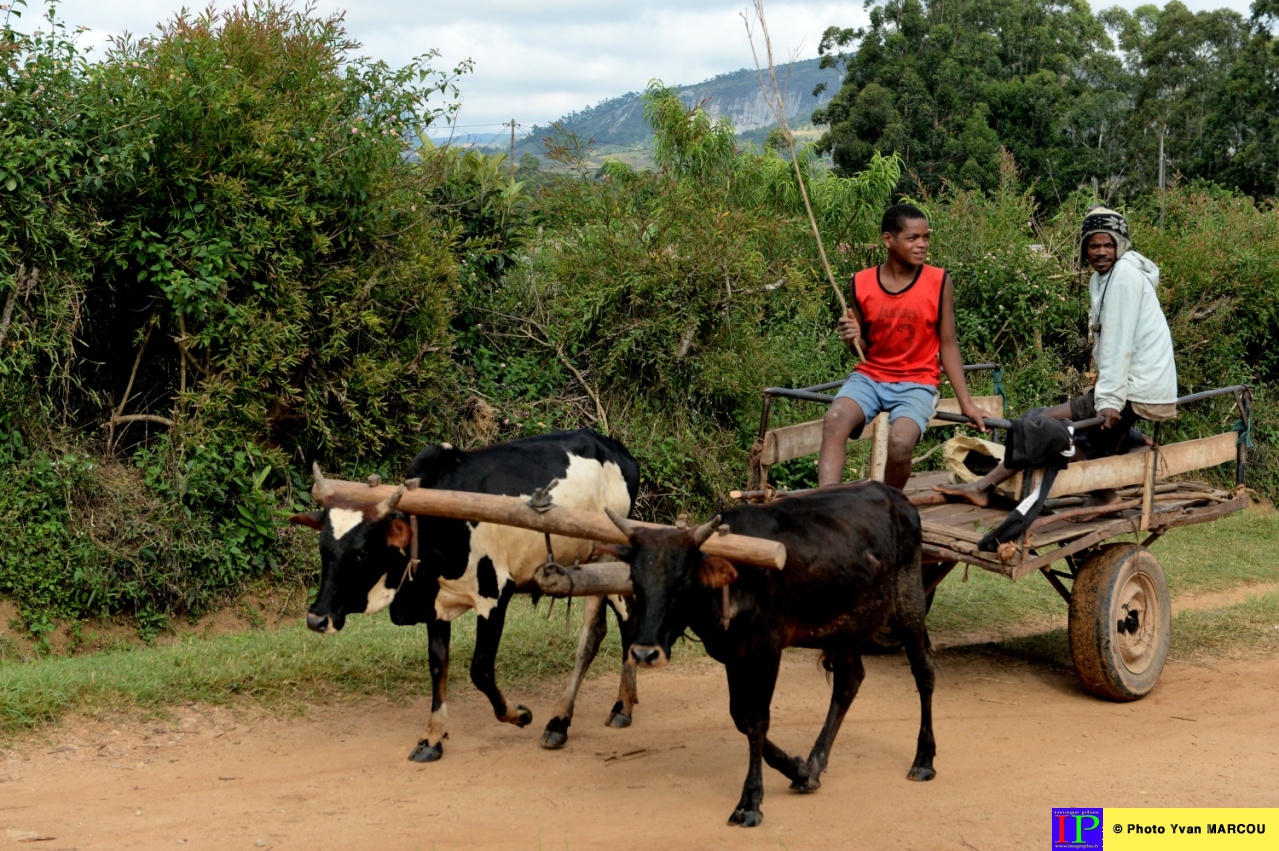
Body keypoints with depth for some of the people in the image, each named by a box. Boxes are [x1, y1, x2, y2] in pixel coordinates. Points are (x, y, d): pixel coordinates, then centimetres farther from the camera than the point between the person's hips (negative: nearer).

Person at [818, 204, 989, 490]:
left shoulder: (939, 281, -6)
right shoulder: (861, 283, -2)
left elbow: (948, 345, -1)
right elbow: (862, 347, 10)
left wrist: (966, 403, -4)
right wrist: (852, 339, -15)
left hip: (916, 383, -2)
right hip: (869, 377, 2)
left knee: (900, 442, -31)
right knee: (834, 420, -30)